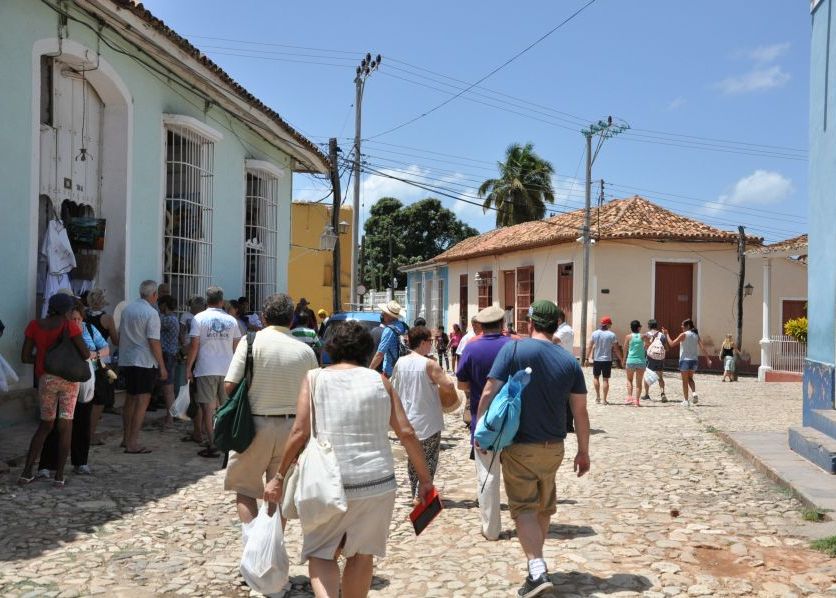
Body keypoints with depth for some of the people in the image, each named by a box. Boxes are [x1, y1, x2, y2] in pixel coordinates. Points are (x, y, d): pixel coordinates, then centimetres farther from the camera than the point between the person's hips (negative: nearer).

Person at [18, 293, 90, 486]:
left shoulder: (34, 326, 0)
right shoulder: (69, 326, -10)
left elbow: (25, 357, 0)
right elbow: (86, 354, -12)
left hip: (45, 379, 3)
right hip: (68, 378, -3)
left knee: (45, 425, 17)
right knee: (65, 426, 3)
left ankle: (26, 472, 11)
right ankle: (59, 476, 0)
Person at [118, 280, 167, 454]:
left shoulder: (127, 309, 9)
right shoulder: (151, 313, -14)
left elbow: (120, 335, 16)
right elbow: (154, 342, -16)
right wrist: (162, 366, -11)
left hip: (126, 360, 8)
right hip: (144, 362, -8)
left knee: (129, 399, 18)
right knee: (142, 401, -4)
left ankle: (126, 438, 27)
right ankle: (133, 443, -6)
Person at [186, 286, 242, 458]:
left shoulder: (199, 318, -4)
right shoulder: (231, 320, 5)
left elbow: (194, 345, -7)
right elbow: (236, 346, 8)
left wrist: (188, 367, 0)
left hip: (206, 369, -3)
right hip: (228, 370, 3)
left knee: (208, 407, 0)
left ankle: (211, 445, -3)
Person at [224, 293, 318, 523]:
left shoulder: (251, 341, -8)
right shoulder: (306, 351, -1)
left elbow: (229, 385, -12)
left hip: (255, 425, -2)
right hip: (291, 427, 3)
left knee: (245, 488, 13)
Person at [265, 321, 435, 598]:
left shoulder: (314, 378, 1)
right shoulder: (379, 380, 5)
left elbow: (299, 432, -6)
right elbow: (407, 433, 1)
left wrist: (279, 477, 3)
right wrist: (425, 478, 9)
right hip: (377, 482, 2)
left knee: (321, 553, 11)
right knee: (362, 555, 17)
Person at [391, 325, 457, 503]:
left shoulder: (400, 362, 0)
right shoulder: (429, 364, -17)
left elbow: (393, 387, 10)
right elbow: (448, 386, -23)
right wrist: (451, 396, -2)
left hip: (407, 420, 6)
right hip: (428, 422, -6)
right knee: (429, 460, 5)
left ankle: (415, 494, 26)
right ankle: (421, 496, -1)